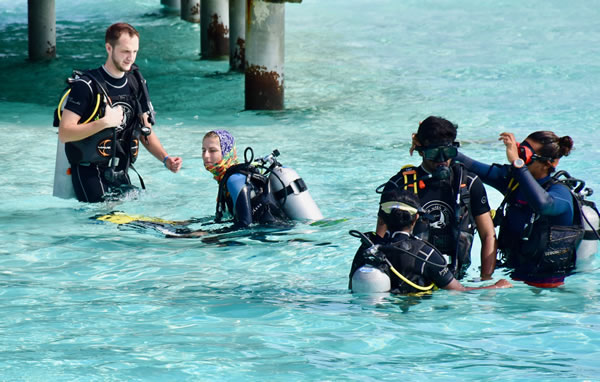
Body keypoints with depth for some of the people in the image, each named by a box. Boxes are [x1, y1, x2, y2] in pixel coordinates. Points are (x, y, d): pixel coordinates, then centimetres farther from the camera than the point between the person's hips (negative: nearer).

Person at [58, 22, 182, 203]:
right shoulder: (86, 85, -11)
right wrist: (104, 122, -23)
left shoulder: (136, 83, 10)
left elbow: (145, 131, 16)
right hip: (89, 173, -6)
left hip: (120, 174, 6)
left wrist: (166, 159, 1)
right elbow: (64, 133, -16)